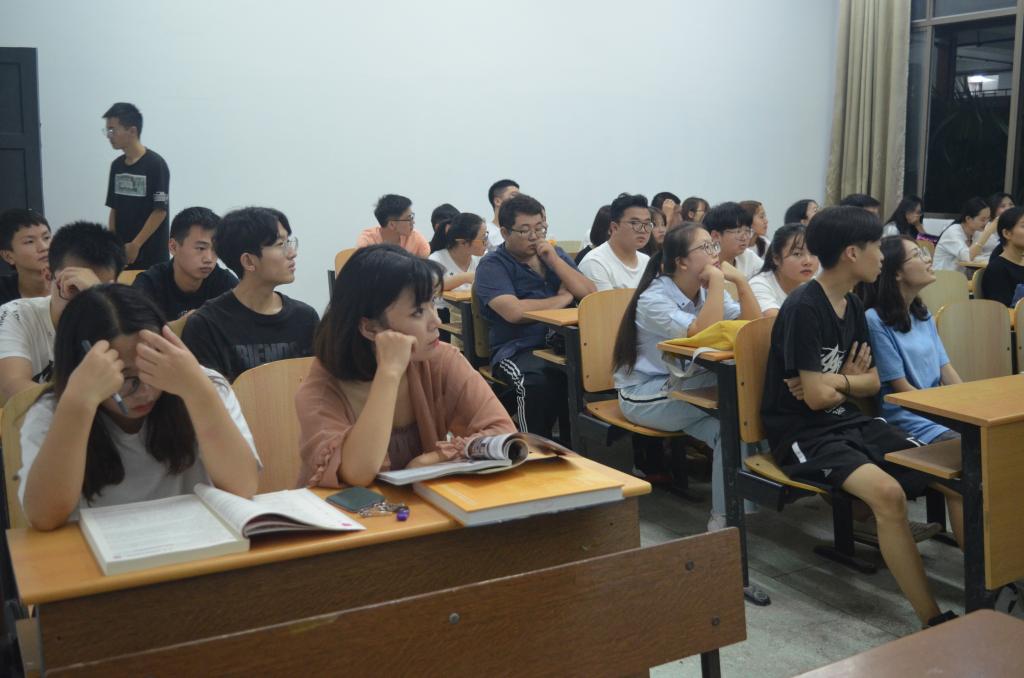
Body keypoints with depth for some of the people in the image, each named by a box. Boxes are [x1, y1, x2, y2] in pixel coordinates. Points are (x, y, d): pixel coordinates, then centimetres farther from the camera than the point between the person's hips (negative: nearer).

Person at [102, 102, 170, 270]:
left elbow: (160, 211, -13)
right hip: (121, 251, 6)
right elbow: (114, 209, 14)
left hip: (151, 253, -6)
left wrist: (136, 245, -13)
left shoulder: (155, 164, -10)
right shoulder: (116, 165, 10)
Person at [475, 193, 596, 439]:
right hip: (517, 350, -4)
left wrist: (554, 260, -1)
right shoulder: (492, 266, 1)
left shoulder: (556, 254, 19)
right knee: (539, 381, -37)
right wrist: (563, 299, -2)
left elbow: (591, 295, 8)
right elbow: (514, 312, -16)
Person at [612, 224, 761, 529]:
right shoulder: (654, 299, -18)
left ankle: (724, 515, -16)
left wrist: (740, 280, -14)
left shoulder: (708, 291, 5)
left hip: (685, 388, 6)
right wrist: (717, 280, -28)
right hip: (647, 396, -6)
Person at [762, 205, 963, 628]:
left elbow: (872, 382, 14)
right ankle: (934, 621, -25)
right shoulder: (803, 308, -18)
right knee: (888, 493, -33)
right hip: (804, 434, -8)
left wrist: (836, 381, -7)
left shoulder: (852, 304, 10)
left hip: (849, 422, 9)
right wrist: (849, 380, 1)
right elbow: (816, 397, -19)